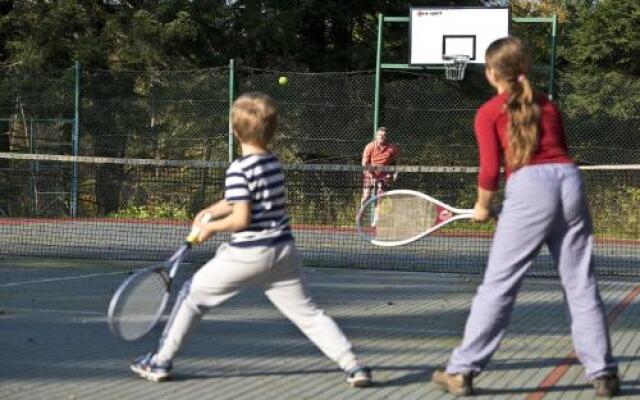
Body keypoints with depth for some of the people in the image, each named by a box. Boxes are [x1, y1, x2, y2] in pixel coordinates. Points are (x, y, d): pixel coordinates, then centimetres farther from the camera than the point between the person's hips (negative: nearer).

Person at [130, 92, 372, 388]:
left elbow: (241, 219, -18)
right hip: (283, 250, 6)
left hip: (249, 253, -6)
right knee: (308, 312, 9)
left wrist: (210, 228, -2)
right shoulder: (274, 163, 8)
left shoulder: (239, 170, -14)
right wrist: (209, 211, 14)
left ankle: (160, 362, 15)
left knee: (192, 294, 11)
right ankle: (353, 366, -4)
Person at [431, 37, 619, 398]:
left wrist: (482, 206, 17)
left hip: (530, 186, -4)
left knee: (498, 285, 0)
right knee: (582, 285, 9)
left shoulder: (489, 113, 8)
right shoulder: (549, 106, 22)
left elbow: (490, 169, 1)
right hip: (570, 180, 4)